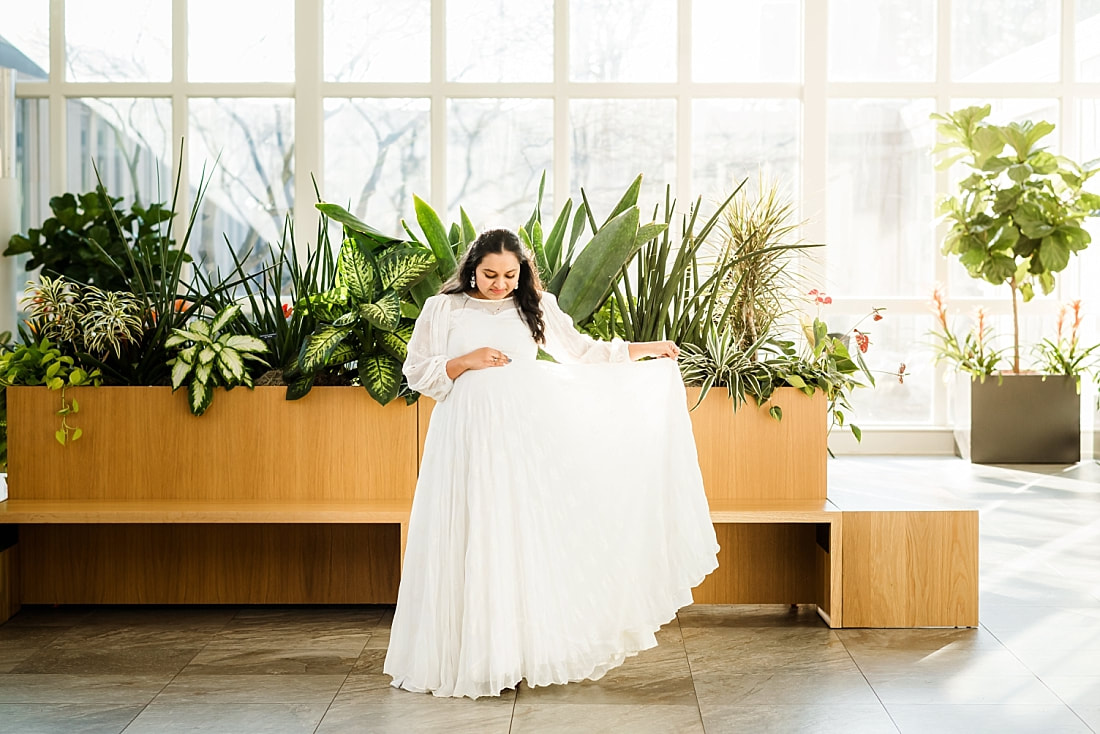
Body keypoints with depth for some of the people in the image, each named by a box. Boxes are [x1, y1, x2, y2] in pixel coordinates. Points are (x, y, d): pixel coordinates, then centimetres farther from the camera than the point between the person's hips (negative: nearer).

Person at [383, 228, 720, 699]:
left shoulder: (535, 308, 11)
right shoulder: (443, 309, 5)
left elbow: (582, 351, 16)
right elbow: (417, 373, 4)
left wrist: (643, 349, 12)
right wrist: (465, 362, -10)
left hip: (527, 434, 1)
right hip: (469, 438, -1)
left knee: (530, 532, -2)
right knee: (472, 539, -2)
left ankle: (532, 647, 4)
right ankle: (471, 655, 5)